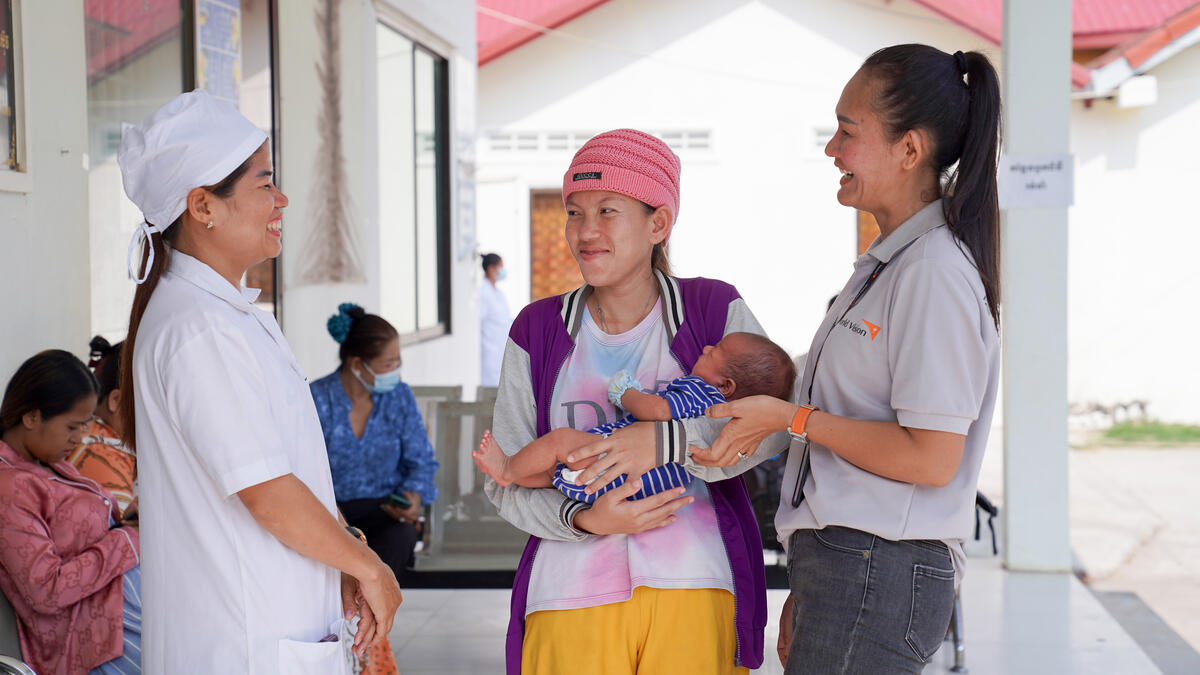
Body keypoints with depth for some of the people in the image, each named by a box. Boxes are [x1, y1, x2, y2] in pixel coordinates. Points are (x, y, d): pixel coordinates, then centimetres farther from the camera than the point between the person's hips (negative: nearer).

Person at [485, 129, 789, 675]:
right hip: (573, 594, 1)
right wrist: (584, 519, -14)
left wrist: (666, 439, -22)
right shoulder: (539, 331, 7)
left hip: (696, 588, -1)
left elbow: (775, 425, -8)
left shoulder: (713, 310, 4)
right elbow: (506, 479, 5)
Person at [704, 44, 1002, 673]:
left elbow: (930, 458, -19)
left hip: (878, 575, -9)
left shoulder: (935, 272, -14)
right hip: (846, 569, 9)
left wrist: (790, 419, -13)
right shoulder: (885, 263, 17)